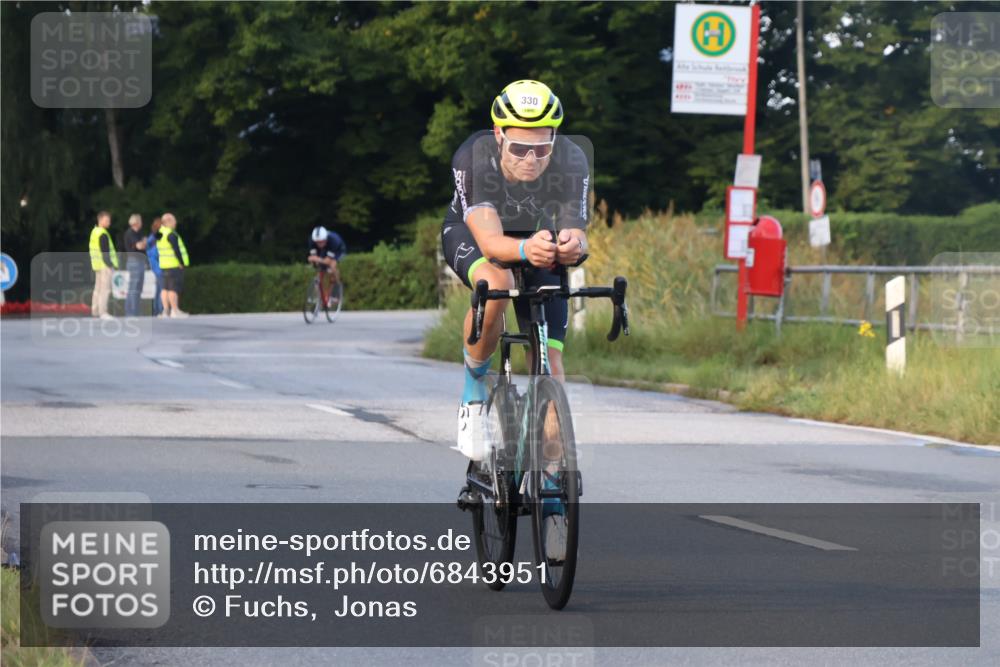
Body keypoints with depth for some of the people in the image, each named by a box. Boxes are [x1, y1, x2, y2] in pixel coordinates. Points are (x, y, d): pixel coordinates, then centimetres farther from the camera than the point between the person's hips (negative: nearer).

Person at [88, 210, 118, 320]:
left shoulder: (94, 232, 15)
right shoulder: (103, 234, -16)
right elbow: (105, 251, -20)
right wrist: (111, 264, -17)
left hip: (97, 265, 10)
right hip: (105, 265, -10)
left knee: (98, 288, 17)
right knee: (105, 289, -9)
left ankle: (95, 310, 22)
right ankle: (103, 312, -11)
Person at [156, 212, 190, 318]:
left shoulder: (160, 235, 13)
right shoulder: (171, 234, -15)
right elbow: (176, 250, -20)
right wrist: (182, 263, -13)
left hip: (164, 266, 9)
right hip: (174, 265, -9)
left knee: (166, 288, 10)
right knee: (174, 288, -8)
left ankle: (166, 310, 11)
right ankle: (175, 310, -8)